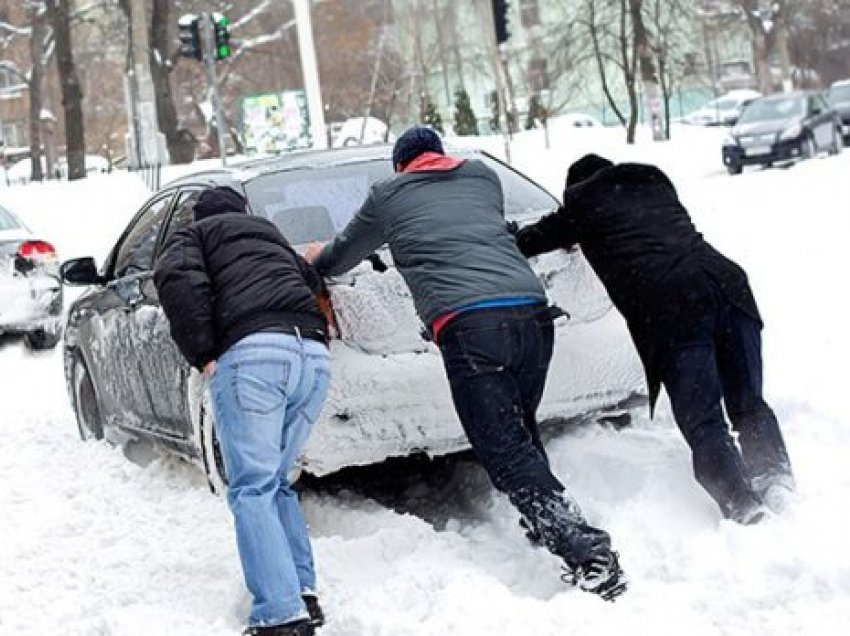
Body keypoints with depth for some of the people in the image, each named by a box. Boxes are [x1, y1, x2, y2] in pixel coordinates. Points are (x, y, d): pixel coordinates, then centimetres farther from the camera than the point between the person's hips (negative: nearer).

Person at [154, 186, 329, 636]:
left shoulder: (195, 234, 19)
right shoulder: (270, 234, 38)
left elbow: (176, 278, -2)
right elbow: (311, 282, 29)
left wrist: (203, 355, -2)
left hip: (253, 350, -6)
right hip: (315, 354, 6)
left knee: (252, 488, -7)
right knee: (276, 481, 18)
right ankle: (304, 594, 8)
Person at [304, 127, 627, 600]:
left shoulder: (388, 195, 20)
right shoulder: (483, 177, 28)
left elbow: (341, 258, 34)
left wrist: (318, 259, 57)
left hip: (468, 325, -5)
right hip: (532, 309, 5)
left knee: (509, 455, -7)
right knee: (521, 434, 24)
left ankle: (590, 557, -20)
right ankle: (551, 530, 20)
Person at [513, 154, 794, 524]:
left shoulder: (584, 201, 18)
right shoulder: (656, 183, 32)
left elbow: (533, 240, 29)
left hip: (668, 309, -5)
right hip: (727, 282, 5)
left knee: (702, 420, -4)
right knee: (748, 403, 13)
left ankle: (739, 502, -17)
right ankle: (773, 474, -7)